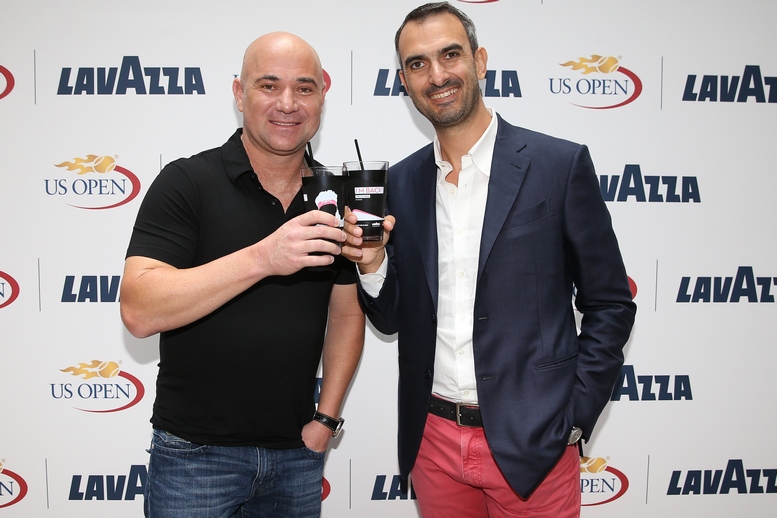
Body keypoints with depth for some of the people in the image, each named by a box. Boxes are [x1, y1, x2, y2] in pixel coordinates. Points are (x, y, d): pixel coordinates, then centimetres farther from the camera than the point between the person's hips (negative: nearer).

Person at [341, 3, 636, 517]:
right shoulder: (401, 183, 3)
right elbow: (393, 319, 7)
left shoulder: (560, 164, -8)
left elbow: (610, 305, -3)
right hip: (433, 441, 4)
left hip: (530, 442, -3)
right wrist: (373, 264, -12)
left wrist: (572, 420, -8)